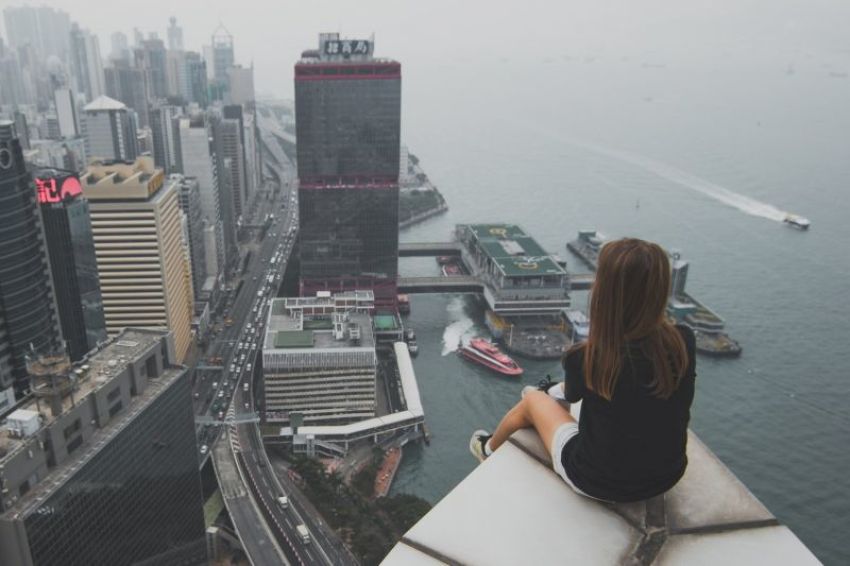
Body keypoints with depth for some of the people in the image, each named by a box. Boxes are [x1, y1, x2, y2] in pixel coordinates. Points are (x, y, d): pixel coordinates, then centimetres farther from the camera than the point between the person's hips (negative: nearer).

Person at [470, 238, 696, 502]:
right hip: (667, 477, 4)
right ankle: (553, 393, 58)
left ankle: (489, 449, 53)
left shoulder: (587, 358, -27)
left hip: (598, 482, -4)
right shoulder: (683, 342, -19)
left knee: (531, 400, 23)